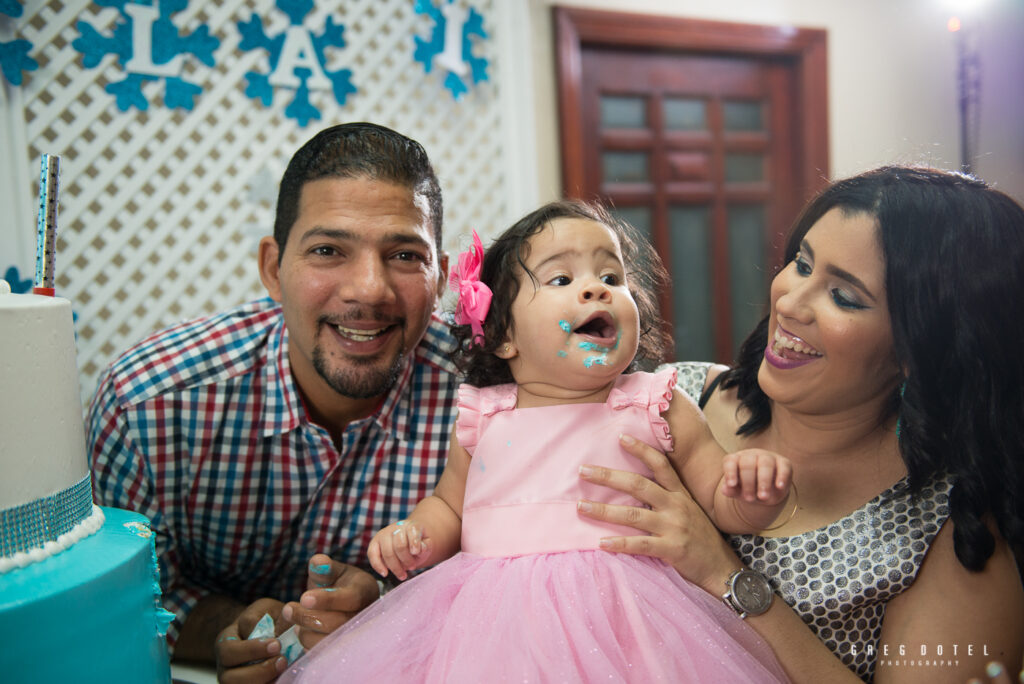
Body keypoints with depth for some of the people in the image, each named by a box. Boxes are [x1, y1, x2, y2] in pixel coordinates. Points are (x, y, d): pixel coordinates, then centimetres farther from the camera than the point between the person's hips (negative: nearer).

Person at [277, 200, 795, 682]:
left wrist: (755, 492, -17)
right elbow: (449, 503, 20)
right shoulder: (482, 417, 7)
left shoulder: (658, 408, 1)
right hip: (496, 618, 2)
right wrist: (415, 534, -1)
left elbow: (723, 505, 5)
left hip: (614, 620, -1)